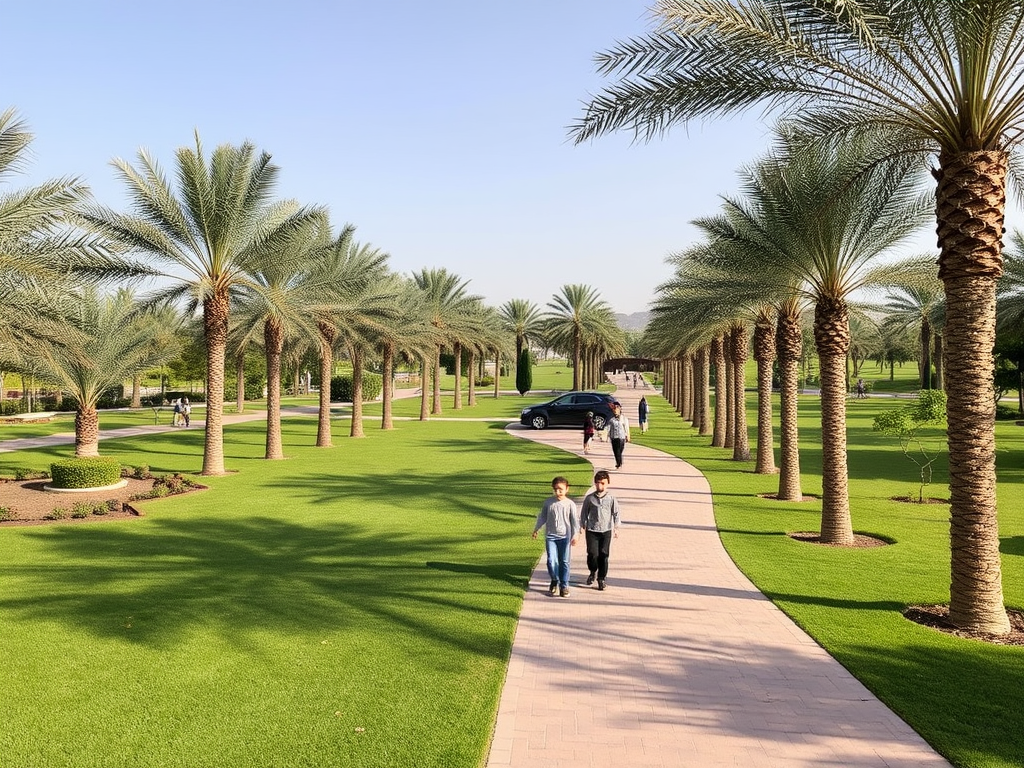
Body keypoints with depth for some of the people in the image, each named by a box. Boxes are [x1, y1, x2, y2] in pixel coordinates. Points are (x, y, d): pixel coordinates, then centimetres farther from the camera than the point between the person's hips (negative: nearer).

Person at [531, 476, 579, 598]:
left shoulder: (570, 504, -5)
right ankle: (554, 581, 17)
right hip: (550, 536, 1)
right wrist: (536, 529, 13)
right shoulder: (548, 502, 0)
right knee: (551, 560, -7)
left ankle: (564, 586, 15)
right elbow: (542, 517, 12)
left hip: (565, 536, -1)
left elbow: (575, 520, -2)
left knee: (564, 562, 4)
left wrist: (575, 535, -7)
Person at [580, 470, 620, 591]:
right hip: (592, 531, 0)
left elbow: (616, 514, 5)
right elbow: (584, 513, 7)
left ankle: (602, 578, 15)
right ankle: (593, 572, 22)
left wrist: (616, 528, 2)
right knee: (592, 554, -6)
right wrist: (583, 526, 6)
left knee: (603, 555, 2)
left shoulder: (611, 499, -1)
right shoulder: (589, 498, -1)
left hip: (606, 531, 0)